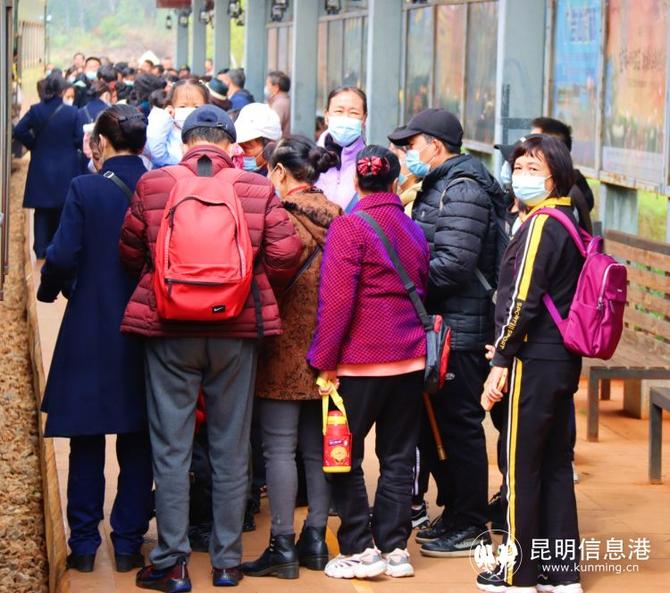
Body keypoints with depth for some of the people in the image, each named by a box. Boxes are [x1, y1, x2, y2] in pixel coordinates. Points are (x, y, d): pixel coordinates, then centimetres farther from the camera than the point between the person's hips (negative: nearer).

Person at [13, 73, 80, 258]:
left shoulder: (36, 110, -7)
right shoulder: (72, 113, -11)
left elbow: (19, 131, -11)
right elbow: (78, 139, -9)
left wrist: (33, 145, 3)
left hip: (41, 168, 1)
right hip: (65, 170, -1)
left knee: (42, 210, 9)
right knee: (63, 211, 10)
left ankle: (41, 248, 8)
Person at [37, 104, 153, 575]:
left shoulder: (85, 189, -11)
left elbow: (63, 257, -15)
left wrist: (49, 289, 5)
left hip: (91, 331, -2)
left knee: (87, 441, 10)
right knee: (137, 442, 12)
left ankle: (84, 544, 13)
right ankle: (128, 543, 15)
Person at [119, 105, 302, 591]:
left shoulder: (153, 185, -5)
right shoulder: (258, 189, -5)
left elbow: (130, 252, 4)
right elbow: (285, 255, -7)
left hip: (169, 331, -1)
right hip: (237, 331, 1)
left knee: (171, 449, 6)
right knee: (231, 449, 11)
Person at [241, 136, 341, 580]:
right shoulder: (336, 218, 6)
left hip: (285, 347, -6)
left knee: (279, 447, -2)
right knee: (318, 445, 12)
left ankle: (283, 545, -2)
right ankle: (315, 539, 16)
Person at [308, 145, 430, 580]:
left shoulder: (350, 227, -10)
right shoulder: (414, 230, 9)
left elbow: (336, 300, -15)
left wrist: (325, 360, -11)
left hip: (361, 362, -6)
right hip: (411, 360, 6)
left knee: (345, 456, 4)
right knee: (398, 457, 11)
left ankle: (359, 550, 4)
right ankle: (395, 548, 14)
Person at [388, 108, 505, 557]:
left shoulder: (462, 191, -15)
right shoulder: (440, 187, 17)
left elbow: (452, 266, -24)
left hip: (459, 331, -10)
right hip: (438, 325, 10)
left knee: (459, 425, -3)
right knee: (433, 423, 16)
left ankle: (469, 527, 6)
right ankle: (454, 514, 26)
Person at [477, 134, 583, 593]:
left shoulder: (540, 225, -14)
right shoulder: (571, 224, 13)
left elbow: (522, 300, -19)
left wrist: (501, 360, -15)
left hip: (534, 361, -9)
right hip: (565, 361, 9)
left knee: (521, 465, 0)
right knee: (556, 465, 13)